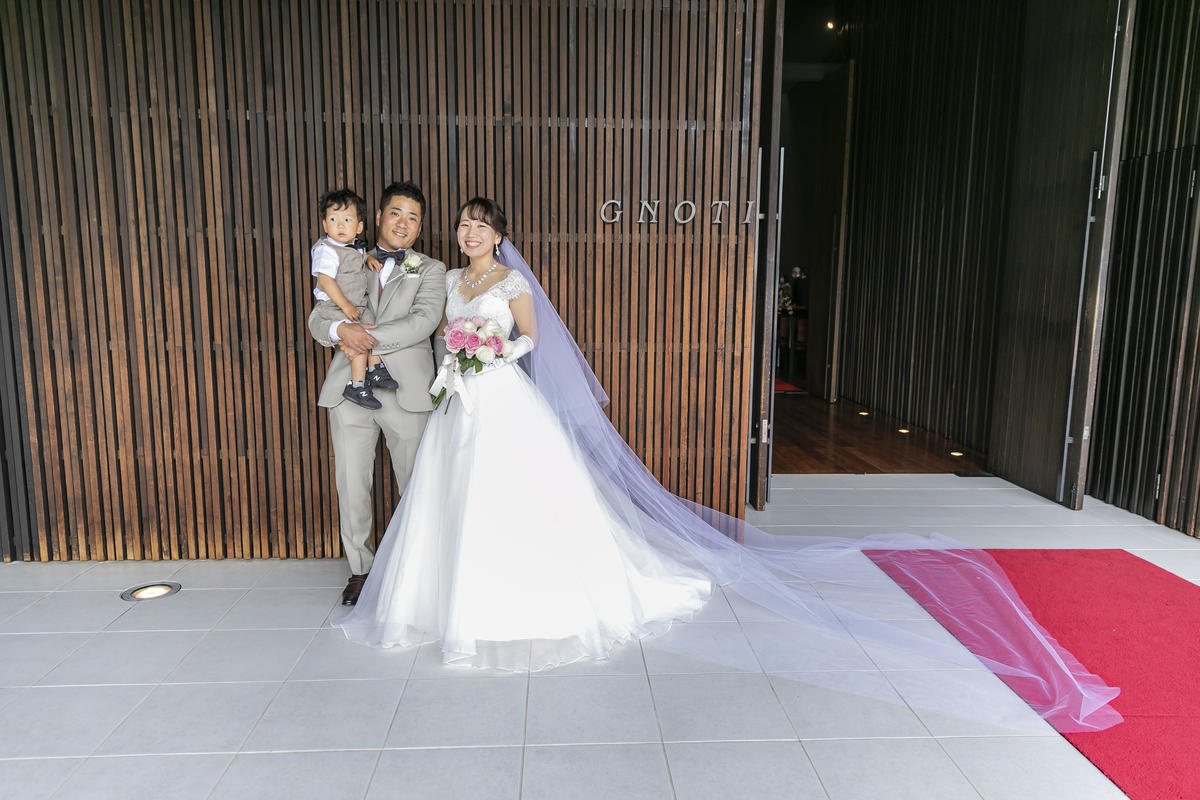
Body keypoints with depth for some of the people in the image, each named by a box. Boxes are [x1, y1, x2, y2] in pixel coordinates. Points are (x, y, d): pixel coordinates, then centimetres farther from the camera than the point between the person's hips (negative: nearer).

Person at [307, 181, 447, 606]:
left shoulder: (430, 270, 8)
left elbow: (423, 321, -10)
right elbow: (316, 319, 9)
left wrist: (368, 340, -16)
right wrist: (341, 329, -14)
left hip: (405, 391, -2)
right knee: (351, 486, 6)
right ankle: (360, 569, 23)